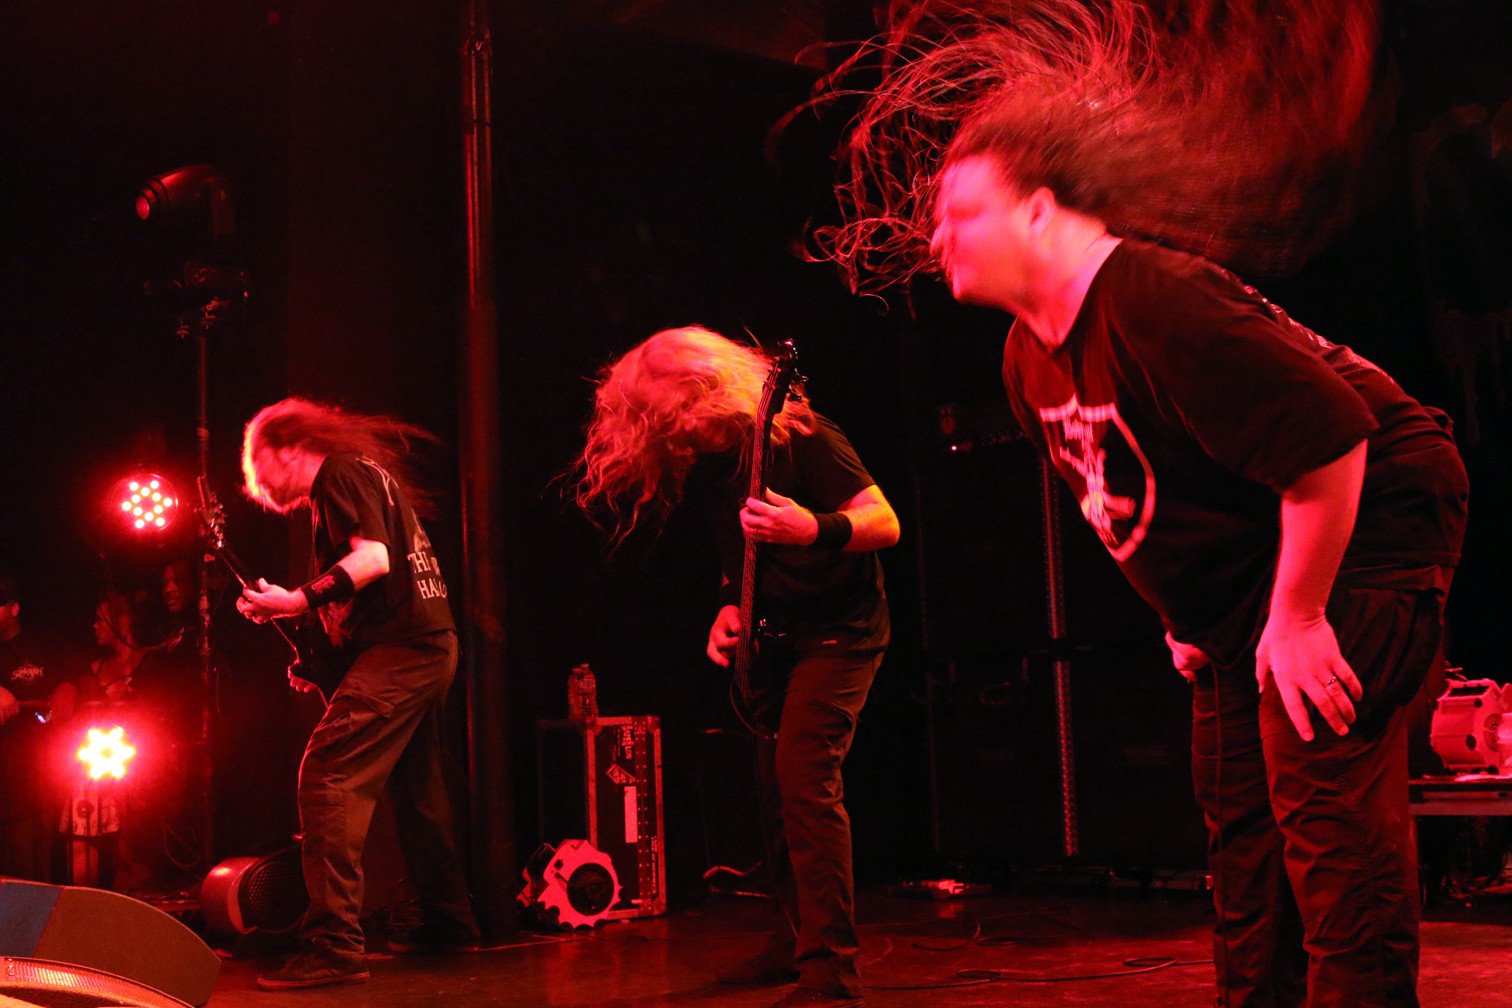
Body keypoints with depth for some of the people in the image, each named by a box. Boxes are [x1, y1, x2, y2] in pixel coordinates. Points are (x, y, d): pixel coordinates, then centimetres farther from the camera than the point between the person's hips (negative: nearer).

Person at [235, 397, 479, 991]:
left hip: (399, 648, -11)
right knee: (415, 786, 19)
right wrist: (321, 660, 21)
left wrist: (299, 601, -22)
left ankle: (334, 944, -21)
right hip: (433, 643, 11)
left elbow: (374, 558, -19)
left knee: (327, 775, -16)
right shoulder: (370, 473, 25)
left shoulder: (340, 473, -4)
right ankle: (448, 922, 29)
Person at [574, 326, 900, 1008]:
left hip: (839, 630, -8)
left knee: (803, 776, -20)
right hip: (774, 638, 8)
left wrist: (813, 529, -38)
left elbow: (885, 523, -21)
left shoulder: (798, 437, -19)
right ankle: (796, 939, 30)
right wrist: (730, 609, -1)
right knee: (775, 784, 13)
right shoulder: (702, 465, 1)